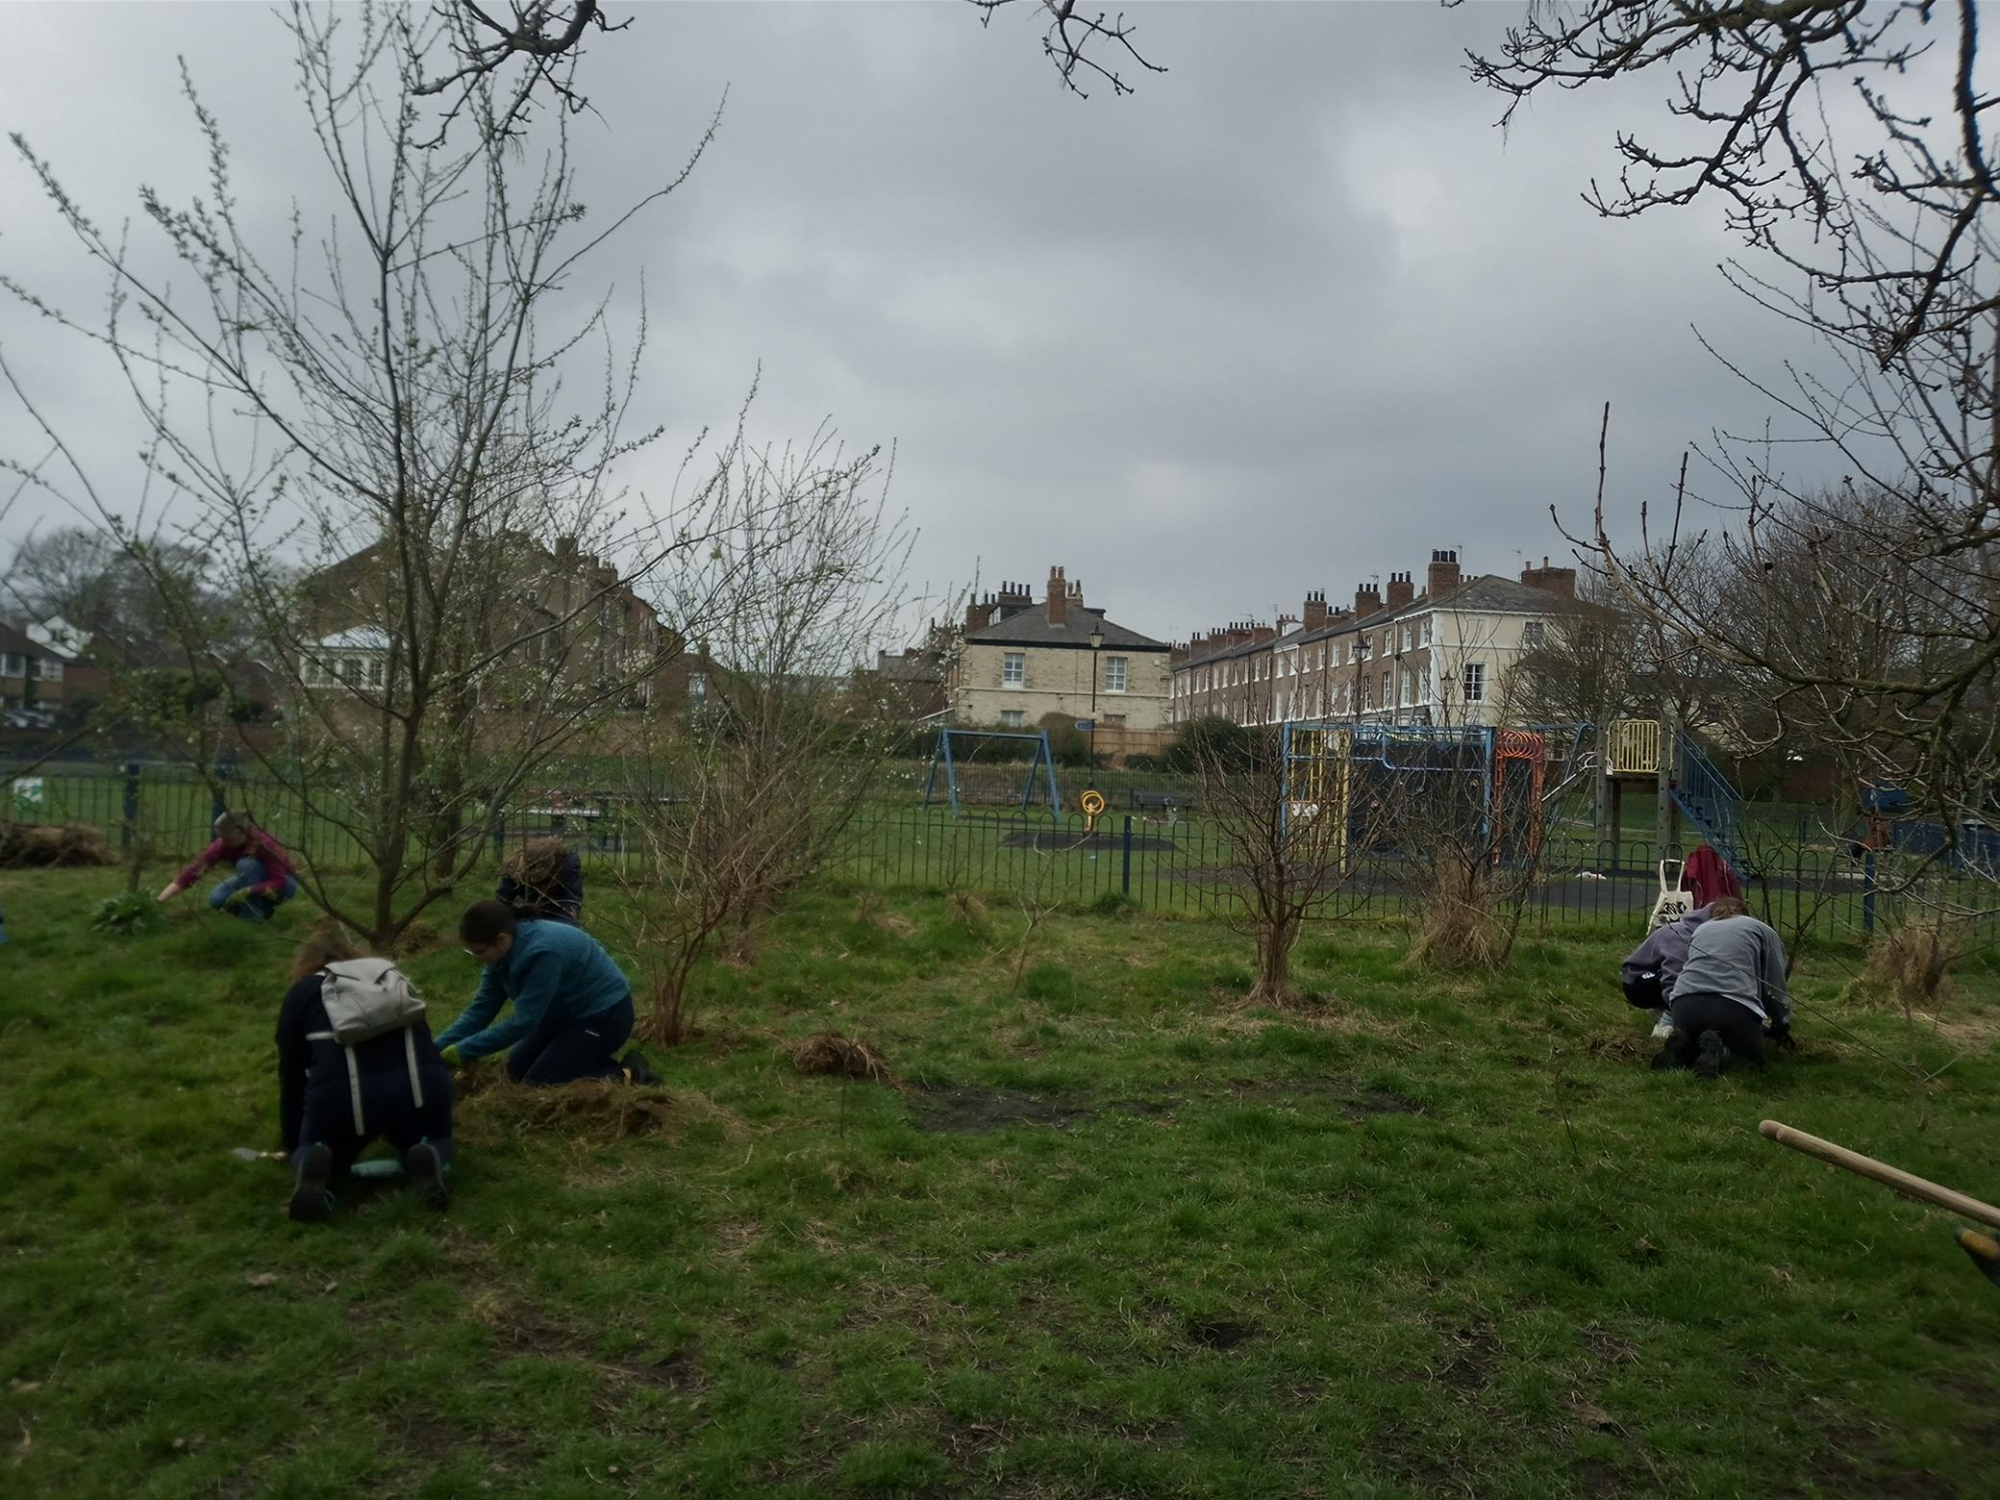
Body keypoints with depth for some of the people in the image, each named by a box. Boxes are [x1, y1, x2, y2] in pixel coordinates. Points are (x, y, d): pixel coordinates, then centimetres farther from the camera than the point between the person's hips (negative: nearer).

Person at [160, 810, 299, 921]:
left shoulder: (264, 844, -34)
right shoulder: (224, 844, -21)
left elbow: (279, 881, -34)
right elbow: (196, 867, -27)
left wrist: (249, 891, -46)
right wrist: (160, 901, -33)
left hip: (284, 883, -5)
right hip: (254, 878, 6)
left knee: (246, 865, -31)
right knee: (216, 899, -16)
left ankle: (254, 914, -18)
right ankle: (265, 905, 4)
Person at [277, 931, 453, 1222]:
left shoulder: (301, 993, 25)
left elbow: (291, 1075, 28)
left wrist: (292, 1145, 42)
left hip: (341, 1091, -1)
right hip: (422, 1081, 1)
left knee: (307, 1149, 30)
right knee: (435, 1140, 31)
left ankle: (313, 1166, -5)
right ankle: (428, 1156, -4)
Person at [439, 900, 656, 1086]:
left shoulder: (542, 952, -32)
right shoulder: (504, 952, -6)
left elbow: (522, 1023, -29)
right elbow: (481, 1008, -1)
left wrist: (461, 1051, -25)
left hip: (605, 1016, -9)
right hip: (570, 1012, 9)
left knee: (537, 1084, -11)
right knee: (517, 1070, 9)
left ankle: (625, 1076, -3)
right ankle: (593, 1058, 18)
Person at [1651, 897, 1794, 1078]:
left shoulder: (1700, 929, 32)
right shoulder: (1762, 930, 22)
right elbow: (1776, 988, 18)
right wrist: (1781, 1028, 33)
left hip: (1685, 1006, 4)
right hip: (1734, 1007, -3)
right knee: (1753, 1056, 23)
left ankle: (1683, 1048, -3)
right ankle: (1718, 1050, -10)